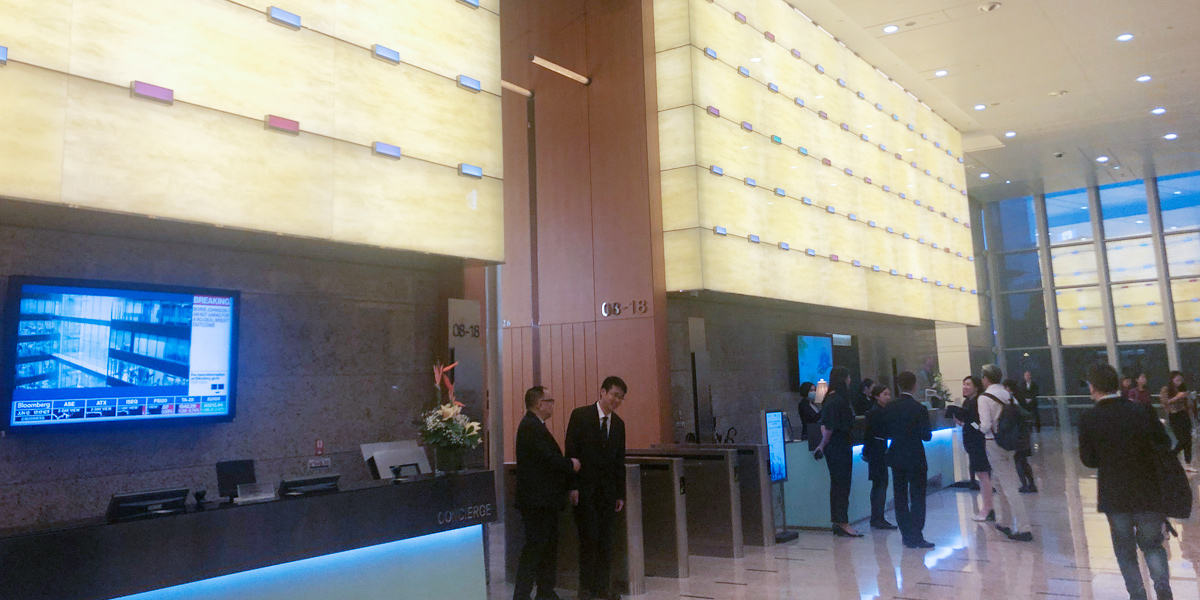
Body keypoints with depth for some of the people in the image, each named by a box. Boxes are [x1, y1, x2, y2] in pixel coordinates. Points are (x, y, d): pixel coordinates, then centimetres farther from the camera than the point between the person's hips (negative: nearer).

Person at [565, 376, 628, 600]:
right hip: (585, 489, -5)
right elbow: (571, 452, -7)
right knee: (589, 538, -4)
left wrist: (620, 493, 11)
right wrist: (572, 486, -12)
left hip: (608, 490, 5)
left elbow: (619, 461, 14)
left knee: (606, 540, 6)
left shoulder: (618, 424, 11)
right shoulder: (581, 415, -5)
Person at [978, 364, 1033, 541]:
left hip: (994, 443, -7)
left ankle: (1024, 529, -3)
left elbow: (986, 425, -19)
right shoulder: (1008, 395, 5)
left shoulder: (984, 398, -14)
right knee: (998, 482, 21)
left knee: (1009, 487, -4)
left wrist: (979, 427, 2)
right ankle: (1004, 522, 31)